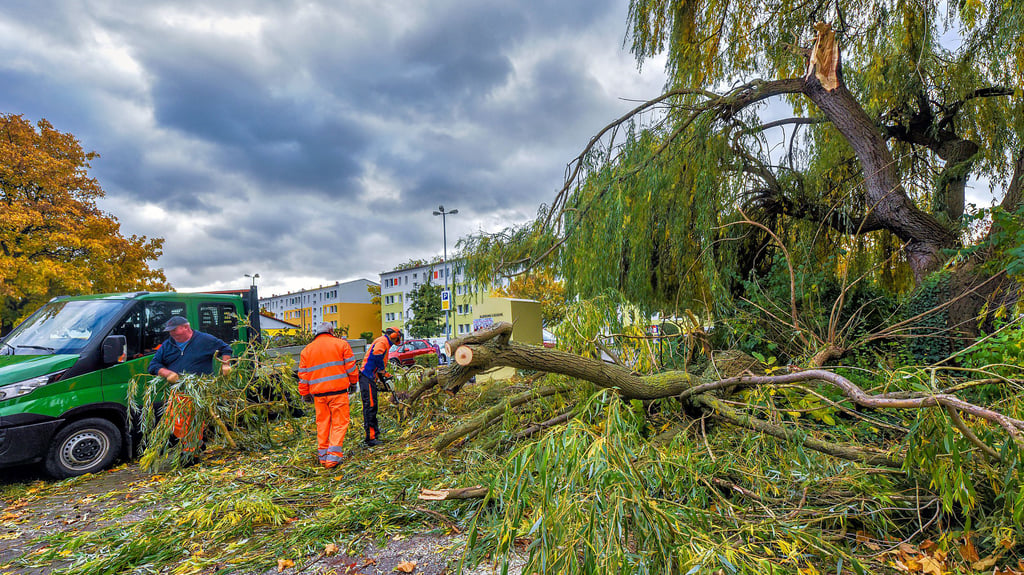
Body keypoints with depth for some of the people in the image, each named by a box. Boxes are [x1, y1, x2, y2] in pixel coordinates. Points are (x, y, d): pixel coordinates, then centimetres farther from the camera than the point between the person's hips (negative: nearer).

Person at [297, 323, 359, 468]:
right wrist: (353, 381, 15)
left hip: (318, 393, 3)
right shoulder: (341, 344, 3)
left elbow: (303, 374, 12)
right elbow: (351, 366, 1)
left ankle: (323, 456, 19)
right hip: (338, 390, -3)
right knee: (339, 423, 1)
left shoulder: (306, 350, 12)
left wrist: (305, 393, 19)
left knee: (322, 423, 14)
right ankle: (333, 456, -6)